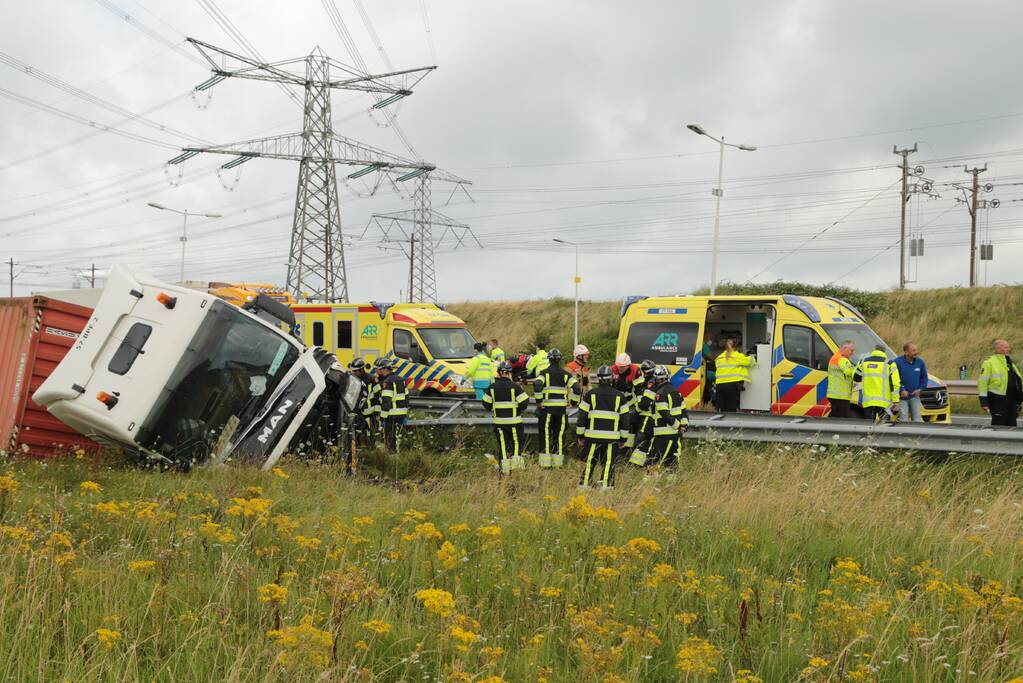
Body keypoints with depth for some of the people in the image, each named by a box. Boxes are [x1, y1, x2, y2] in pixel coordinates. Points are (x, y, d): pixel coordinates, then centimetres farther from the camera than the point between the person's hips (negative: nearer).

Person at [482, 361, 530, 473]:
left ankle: (504, 467, 8)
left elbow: (486, 403, 6)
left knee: (503, 444, 9)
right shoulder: (514, 386, -10)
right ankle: (516, 460, 0)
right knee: (517, 442, 13)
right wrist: (520, 410, 7)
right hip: (514, 421, -3)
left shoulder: (492, 387, 0)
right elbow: (524, 401, -13)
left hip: (499, 421, 3)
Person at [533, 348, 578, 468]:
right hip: (561, 409, 2)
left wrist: (538, 401, -11)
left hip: (547, 408, -2)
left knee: (546, 433, 3)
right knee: (559, 434, 10)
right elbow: (575, 387, -6)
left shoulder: (545, 373, -3)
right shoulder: (566, 374, 5)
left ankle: (546, 462, 1)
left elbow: (537, 385, -19)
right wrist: (572, 401, 4)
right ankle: (558, 461, 11)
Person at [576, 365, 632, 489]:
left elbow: (581, 416, 2)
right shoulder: (620, 396, 6)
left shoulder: (590, 394, 1)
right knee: (608, 464, 3)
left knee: (589, 463, 5)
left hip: (593, 436, -1)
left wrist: (580, 435, 9)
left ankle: (584, 485, 4)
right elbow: (625, 418, 9)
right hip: (612, 437, 1)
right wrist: (623, 438, 16)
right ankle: (607, 487, 1)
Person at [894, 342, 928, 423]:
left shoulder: (920, 362, 2)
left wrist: (920, 389, -2)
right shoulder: (898, 362, -11)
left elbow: (924, 377, 11)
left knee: (917, 419, 4)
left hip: (915, 396, 4)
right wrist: (901, 390, -16)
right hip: (902, 397, -3)